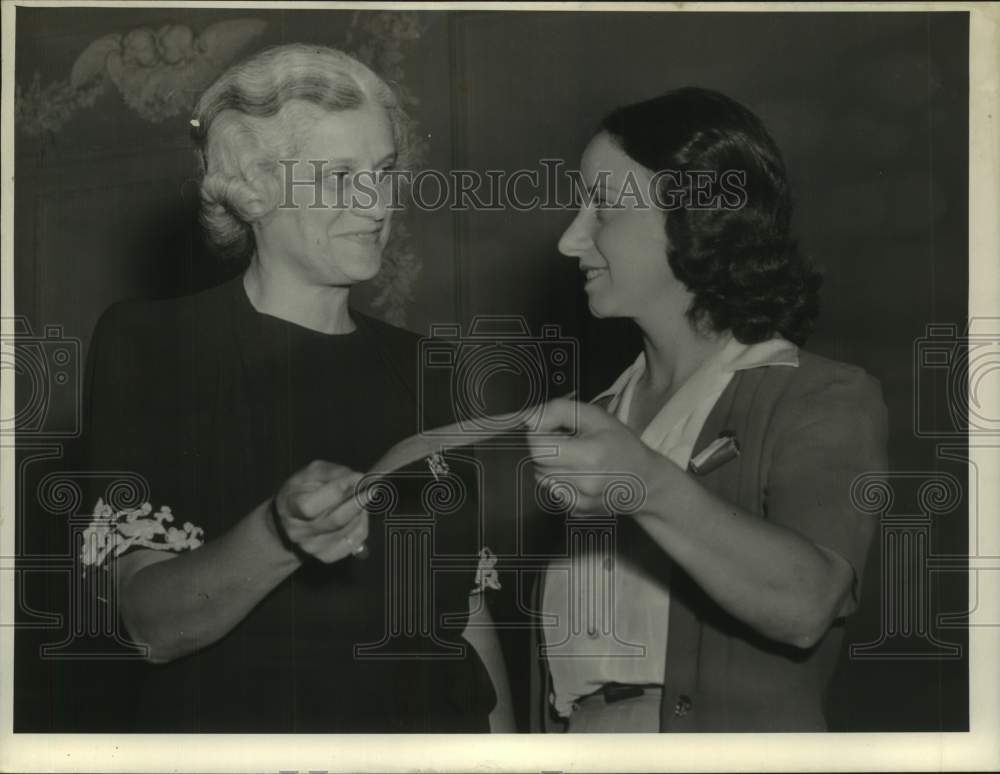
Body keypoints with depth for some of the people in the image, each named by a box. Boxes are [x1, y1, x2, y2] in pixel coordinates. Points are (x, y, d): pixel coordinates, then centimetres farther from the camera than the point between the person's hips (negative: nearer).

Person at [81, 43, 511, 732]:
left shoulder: (419, 368, 3)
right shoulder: (145, 345, -9)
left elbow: (462, 602, 6)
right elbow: (151, 625, -17)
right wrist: (280, 537, -34)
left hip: (433, 717, 4)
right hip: (235, 716, -4)